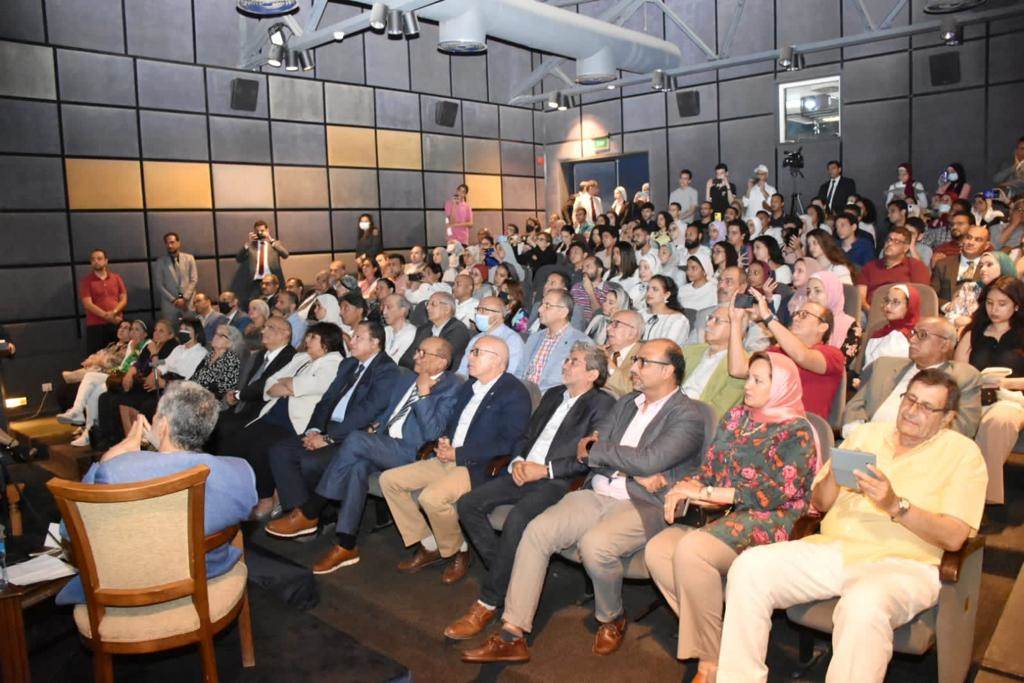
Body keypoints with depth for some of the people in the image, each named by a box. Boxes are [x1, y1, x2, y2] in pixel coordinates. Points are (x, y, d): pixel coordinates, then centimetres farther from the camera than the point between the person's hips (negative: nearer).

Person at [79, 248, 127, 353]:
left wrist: (114, 312, -13)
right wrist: (107, 316, -15)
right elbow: (88, 304, -6)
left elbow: (124, 299, 6)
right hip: (96, 325, -2)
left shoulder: (116, 278, 12)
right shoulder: (85, 281, 3)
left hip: (117, 324, 3)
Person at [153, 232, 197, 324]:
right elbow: (158, 284, 1)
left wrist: (184, 298, -8)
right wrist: (173, 300, -8)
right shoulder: (160, 262, 4)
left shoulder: (189, 258, 7)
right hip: (169, 304, -1)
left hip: (188, 302, 1)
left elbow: (194, 280, 2)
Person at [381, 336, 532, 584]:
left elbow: (507, 443, -18)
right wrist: (444, 441, 1)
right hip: (449, 460, 9)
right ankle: (429, 546, 8)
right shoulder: (469, 387, 17)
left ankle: (459, 552, -3)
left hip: (479, 468, -9)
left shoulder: (514, 393, -10)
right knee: (389, 480, 0)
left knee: (432, 497, -32)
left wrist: (458, 453, -18)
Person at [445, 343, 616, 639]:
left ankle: (488, 603, -17)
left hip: (558, 481, -8)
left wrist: (546, 469, -15)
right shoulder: (553, 395, 23)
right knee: (468, 504, -10)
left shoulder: (601, 404, -1)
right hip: (524, 473, 8)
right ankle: (508, 576, -1)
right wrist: (517, 461, 2)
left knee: (517, 520, -32)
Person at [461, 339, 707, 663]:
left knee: (594, 544, -33)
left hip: (644, 506, -6)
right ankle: (511, 635, -10)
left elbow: (649, 460, -19)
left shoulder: (688, 416, -4)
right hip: (596, 495, 6)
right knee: (536, 531, -16)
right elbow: (586, 449, 8)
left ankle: (612, 619, 0)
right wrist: (636, 474, -9)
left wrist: (595, 449, -5)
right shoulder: (625, 403, 18)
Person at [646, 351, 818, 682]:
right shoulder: (735, 418, 17)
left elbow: (776, 493, -13)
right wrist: (686, 487, -9)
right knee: (657, 550, -20)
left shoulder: (796, 431, -3)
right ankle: (711, 632, -7)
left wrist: (706, 493, -14)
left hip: (766, 521, -6)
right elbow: (709, 469, 15)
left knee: (691, 550, -32)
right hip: (721, 515, 7)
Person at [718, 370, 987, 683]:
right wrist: (833, 475, -4)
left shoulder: (963, 453, 7)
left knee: (863, 604, -40)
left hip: (900, 562, -4)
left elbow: (954, 537, -5)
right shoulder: (868, 433, 19)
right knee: (749, 567, -20)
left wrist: (896, 505, -19)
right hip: (832, 549, 5)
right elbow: (819, 504, 18)